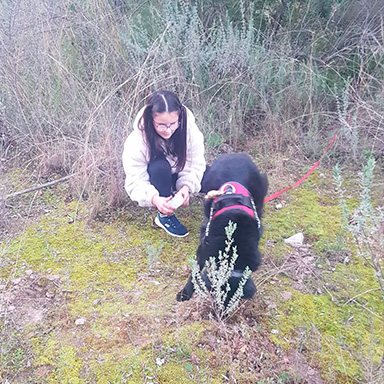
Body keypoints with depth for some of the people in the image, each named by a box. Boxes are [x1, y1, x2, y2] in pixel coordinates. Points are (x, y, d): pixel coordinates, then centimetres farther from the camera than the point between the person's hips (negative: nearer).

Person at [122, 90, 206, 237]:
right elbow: (135, 182, -29)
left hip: (180, 175, 4)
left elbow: (195, 163, -20)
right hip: (153, 180, -4)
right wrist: (154, 199, -48)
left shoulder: (189, 128, -26)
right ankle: (164, 216, -18)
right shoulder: (136, 142, -31)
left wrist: (186, 187, -38)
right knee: (159, 167, -39)